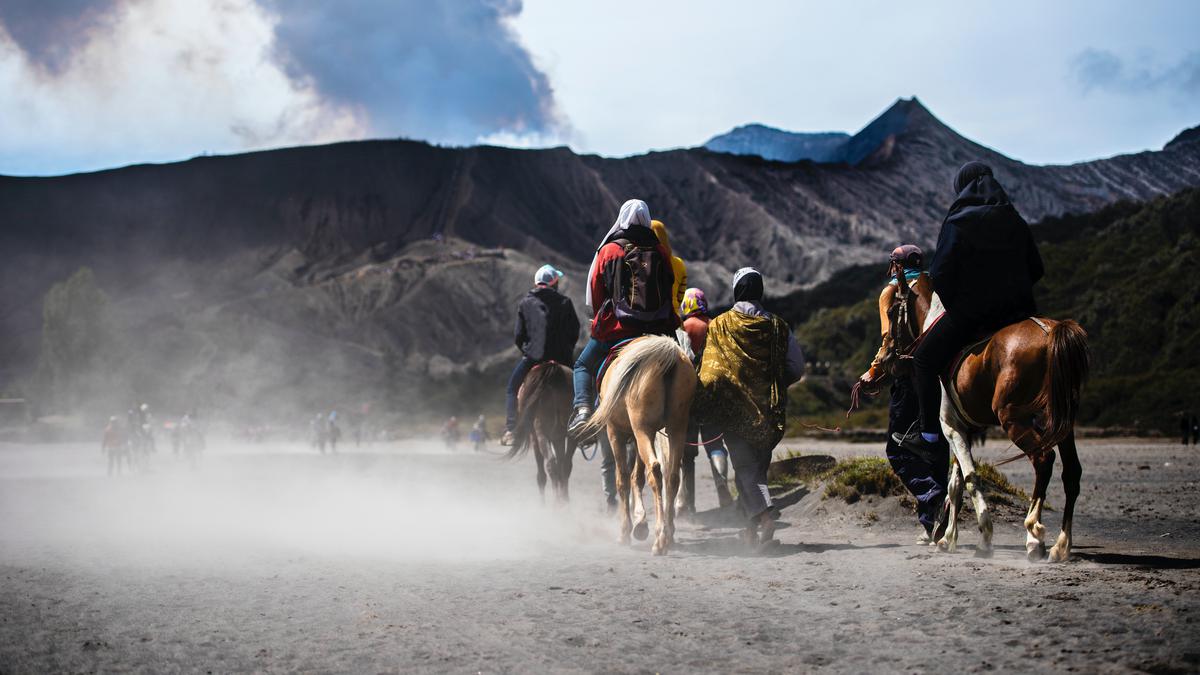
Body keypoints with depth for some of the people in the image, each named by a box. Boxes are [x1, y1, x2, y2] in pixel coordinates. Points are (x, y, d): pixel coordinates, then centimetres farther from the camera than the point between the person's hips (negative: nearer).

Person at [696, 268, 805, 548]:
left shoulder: (719, 325, -3)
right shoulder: (778, 326, 2)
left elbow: (710, 370, -4)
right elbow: (797, 368, 3)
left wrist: (705, 404, 6)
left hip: (733, 407, -3)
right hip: (768, 409, 3)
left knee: (744, 465, -2)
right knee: (758, 465, 13)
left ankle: (763, 510, -26)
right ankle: (753, 528, 17)